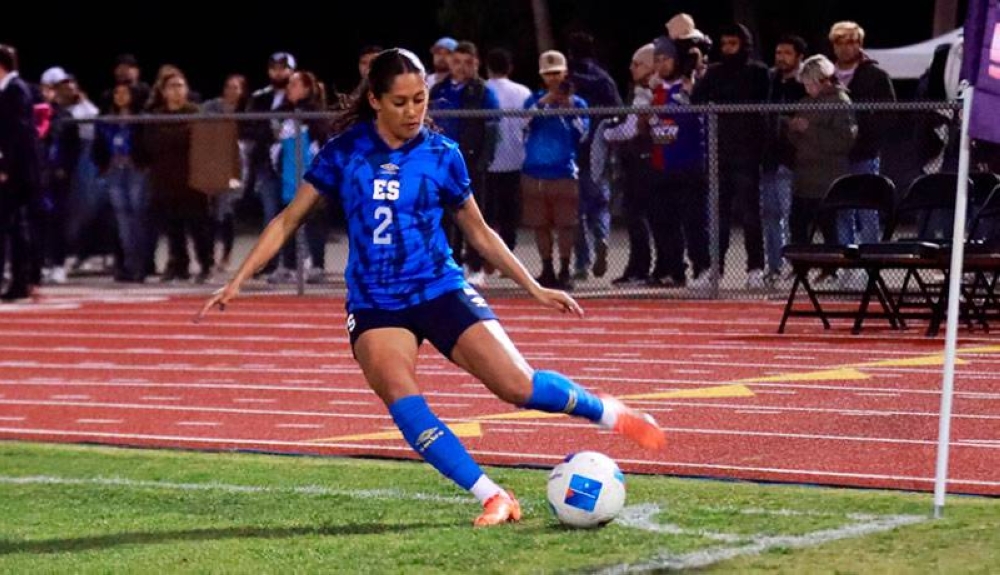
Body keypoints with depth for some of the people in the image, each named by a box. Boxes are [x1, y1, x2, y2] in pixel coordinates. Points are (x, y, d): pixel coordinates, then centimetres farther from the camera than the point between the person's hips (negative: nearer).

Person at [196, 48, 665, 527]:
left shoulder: (442, 154, -1)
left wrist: (535, 288, 10)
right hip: (374, 305, 0)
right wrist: (237, 281, 0)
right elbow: (289, 220, 6)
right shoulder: (345, 151, -2)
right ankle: (493, 498, -22)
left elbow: (479, 233, 11)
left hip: (441, 291, 0)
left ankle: (608, 412, 16)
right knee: (399, 396, -26)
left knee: (518, 386, -13)